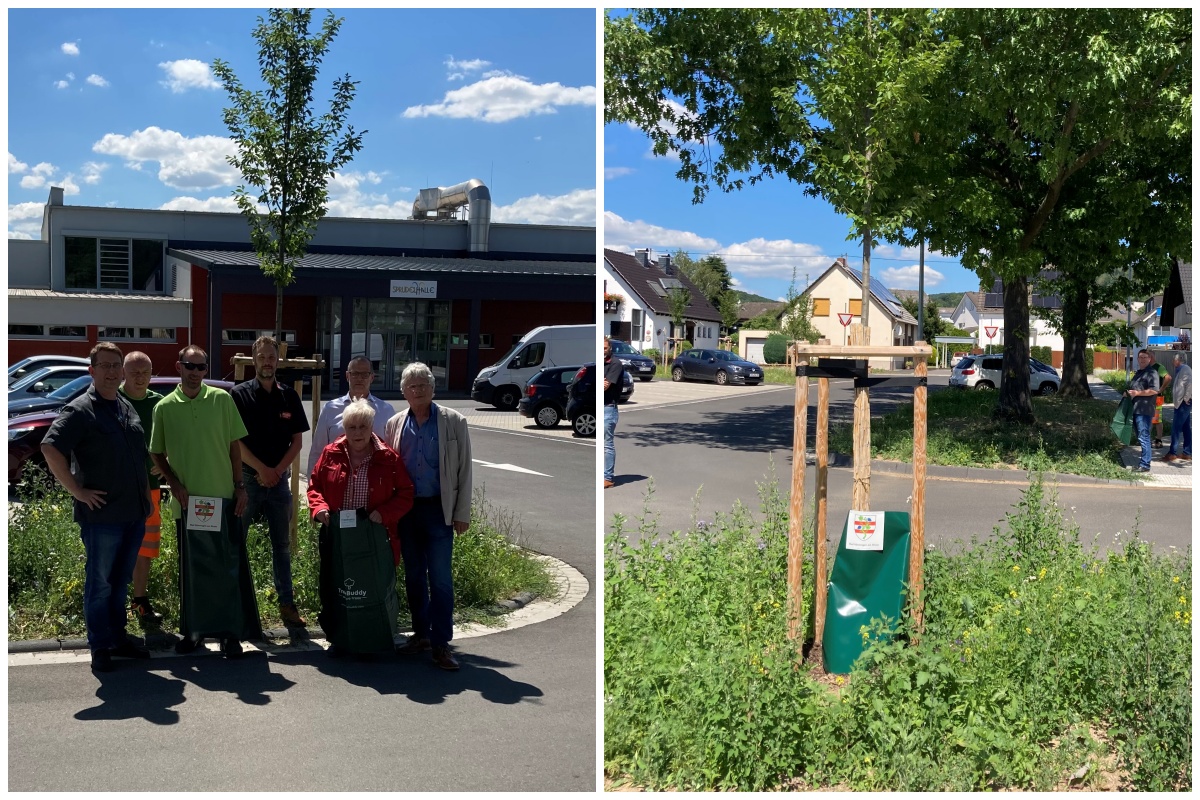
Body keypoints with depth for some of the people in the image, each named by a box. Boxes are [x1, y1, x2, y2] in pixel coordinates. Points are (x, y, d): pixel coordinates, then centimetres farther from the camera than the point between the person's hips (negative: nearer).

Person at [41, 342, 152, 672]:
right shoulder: (80, 410, -10)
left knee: (120, 582, 17)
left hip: (134, 513, 7)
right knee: (100, 584, 4)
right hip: (102, 515, -7)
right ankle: (99, 647, 14)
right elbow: (50, 448, -21)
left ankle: (118, 639, 28)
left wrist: (146, 495, 18)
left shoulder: (127, 408, 14)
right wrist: (77, 491, -19)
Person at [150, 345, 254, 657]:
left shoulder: (222, 399, 0)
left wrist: (239, 485, 0)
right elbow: (157, 453, 8)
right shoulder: (164, 407, 1)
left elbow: (234, 445, 5)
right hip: (186, 503, 1)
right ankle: (191, 630, 24)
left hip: (224, 499, 0)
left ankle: (230, 631, 15)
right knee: (189, 570, 11)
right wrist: (175, 484, -6)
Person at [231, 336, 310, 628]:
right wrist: (261, 469, -12)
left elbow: (297, 441, 6)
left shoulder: (289, 396, 7)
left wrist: (277, 471, -7)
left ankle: (287, 604, 14)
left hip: (279, 480, 3)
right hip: (246, 478, -2)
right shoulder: (240, 394, -1)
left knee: (282, 546, 8)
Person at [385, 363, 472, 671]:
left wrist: (462, 513, -5)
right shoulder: (395, 424, 7)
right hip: (406, 509, 4)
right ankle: (420, 634, 25)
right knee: (413, 575, 12)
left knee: (440, 578, -4)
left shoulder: (453, 421, -3)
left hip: (438, 509, -3)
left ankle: (441, 643, 3)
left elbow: (464, 468, -2)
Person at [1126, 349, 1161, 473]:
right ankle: (1143, 462, 22)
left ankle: (1145, 465, -8)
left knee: (1143, 437, -10)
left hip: (1144, 410, -10)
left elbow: (1154, 390, -20)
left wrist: (1137, 393, -18)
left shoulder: (1151, 372, -9)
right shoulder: (1138, 372, 20)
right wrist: (1128, 392, 14)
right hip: (1135, 409, 10)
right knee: (1140, 437, 15)